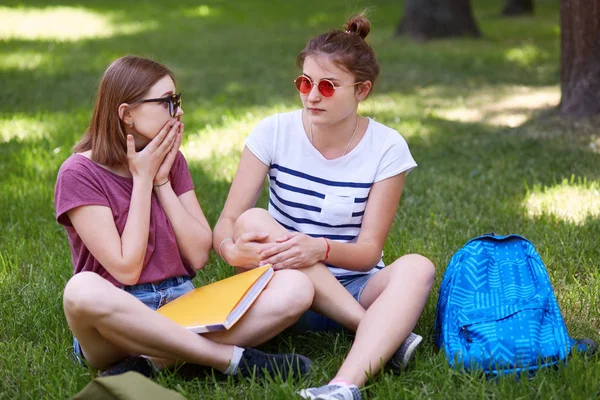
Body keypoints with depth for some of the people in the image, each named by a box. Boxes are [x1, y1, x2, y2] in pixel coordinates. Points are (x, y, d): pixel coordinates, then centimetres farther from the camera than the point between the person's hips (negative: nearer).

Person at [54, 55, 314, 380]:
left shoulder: (171, 160, 11)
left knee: (295, 286, -18)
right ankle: (231, 357, -31)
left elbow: (199, 256, 4)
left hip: (182, 308, 5)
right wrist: (143, 179, -9)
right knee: (83, 290, -41)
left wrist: (162, 181, -3)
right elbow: (126, 269, -13)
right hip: (118, 321, -5)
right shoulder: (79, 173, -6)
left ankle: (151, 361, -27)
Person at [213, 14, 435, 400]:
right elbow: (227, 222, -9)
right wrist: (232, 248, -34)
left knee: (416, 268, -31)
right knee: (253, 221, -29)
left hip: (354, 289, 0)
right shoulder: (274, 132, -6)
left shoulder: (387, 147, -8)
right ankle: (383, 334, -29)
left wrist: (321, 249, -33)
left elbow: (369, 252, -11)